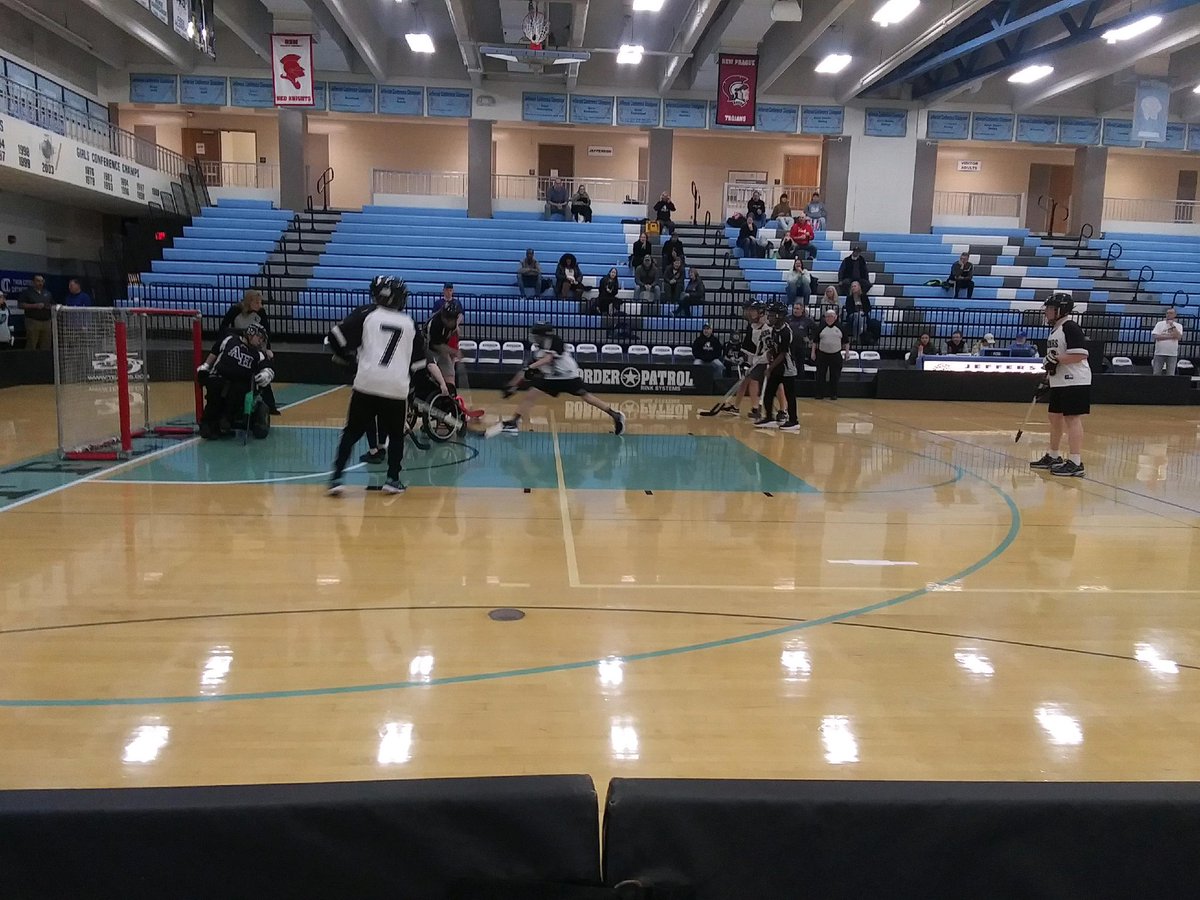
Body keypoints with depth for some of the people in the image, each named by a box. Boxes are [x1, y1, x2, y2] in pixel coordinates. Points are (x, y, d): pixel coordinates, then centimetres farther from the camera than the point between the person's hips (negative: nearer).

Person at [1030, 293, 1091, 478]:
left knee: (1072, 419, -11)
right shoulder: (1055, 329, 17)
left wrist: (1056, 360, -23)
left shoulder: (1070, 327, -14)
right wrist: (1048, 374, 23)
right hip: (1059, 382, 10)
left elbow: (1080, 355, -23)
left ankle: (1075, 463, -11)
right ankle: (1054, 457, 29)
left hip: (1074, 382, -10)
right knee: (1054, 416, 16)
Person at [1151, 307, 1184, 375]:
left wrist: (1172, 326, -9)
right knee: (1156, 374, -1)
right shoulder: (1159, 324, 8)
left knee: (1170, 374, -1)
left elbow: (1179, 337, -9)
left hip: (1172, 354, 0)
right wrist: (1170, 336, -9)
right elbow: (1155, 336, -7)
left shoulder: (1178, 326, 8)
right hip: (1159, 353, 0)